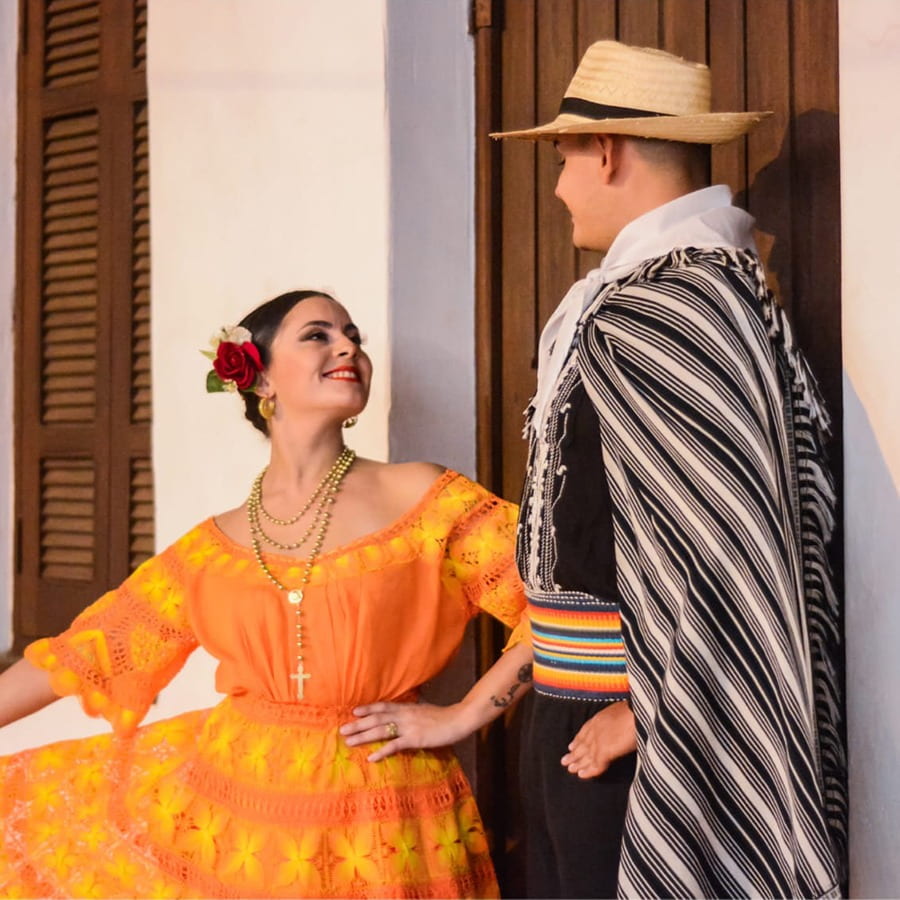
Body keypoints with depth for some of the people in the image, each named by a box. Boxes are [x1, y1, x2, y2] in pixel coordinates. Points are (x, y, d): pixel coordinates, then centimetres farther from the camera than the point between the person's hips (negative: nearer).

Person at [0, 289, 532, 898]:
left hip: (376, 837, -3)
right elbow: (88, 652, 8)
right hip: (225, 818, 3)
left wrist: (462, 717, -11)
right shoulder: (214, 548, 4)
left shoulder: (424, 500, -5)